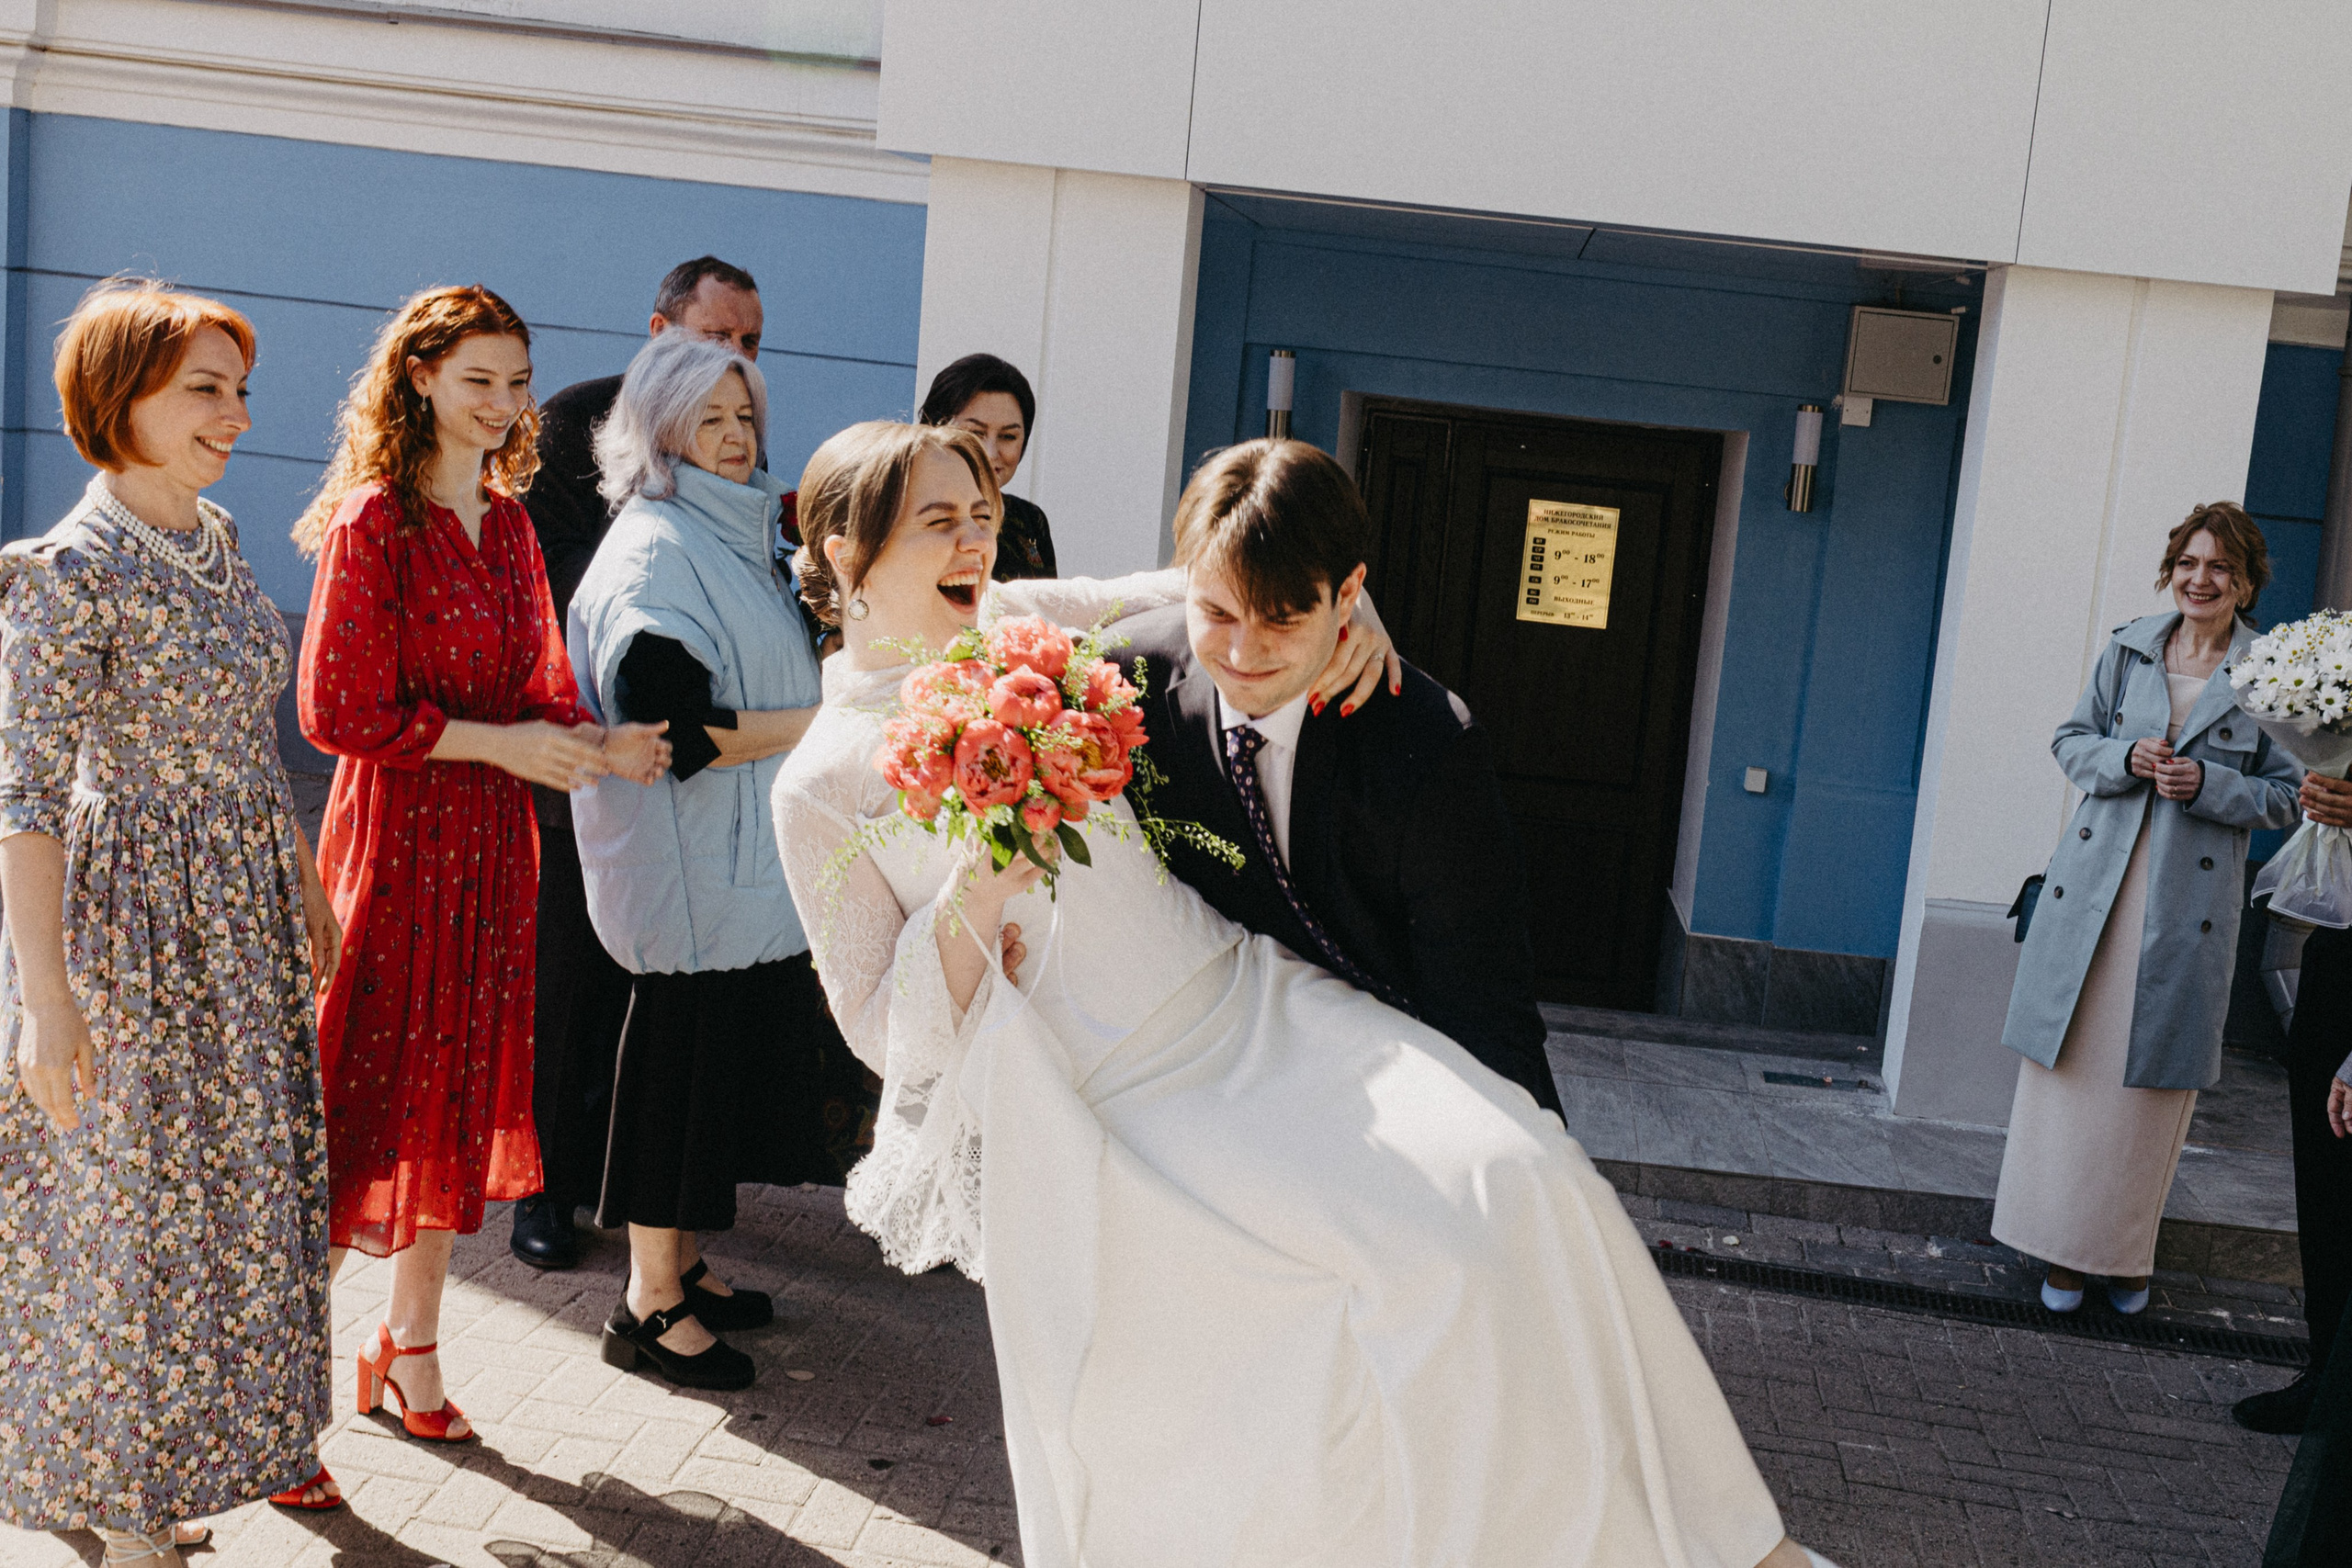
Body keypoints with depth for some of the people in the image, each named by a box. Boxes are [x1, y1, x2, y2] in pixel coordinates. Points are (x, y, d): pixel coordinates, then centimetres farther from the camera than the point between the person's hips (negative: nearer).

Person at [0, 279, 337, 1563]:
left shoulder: (218, 541, 6)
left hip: (246, 916, 7)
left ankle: (213, 1439, 35)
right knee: (131, 1203, 7)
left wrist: (307, 882, 16)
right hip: (135, 925, -7)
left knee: (241, 1188, 16)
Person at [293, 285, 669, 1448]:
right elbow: (340, 710, -14)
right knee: (373, 1089, 0)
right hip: (394, 836, -6)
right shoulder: (371, 520, -10)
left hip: (492, 839, 7)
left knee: (462, 1092, 13)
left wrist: (596, 742, -5)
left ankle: (411, 1344, 29)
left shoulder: (506, 520, 11)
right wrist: (498, 743, -16)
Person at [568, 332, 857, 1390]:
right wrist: (825, 721, -20)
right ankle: (649, 1305, 13)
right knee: (684, 1058, -1)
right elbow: (673, 729, -24)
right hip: (690, 867, -9)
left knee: (723, 1059, 15)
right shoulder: (655, 551, -15)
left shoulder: (732, 535, 14)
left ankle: (682, 1265, 29)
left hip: (743, 858, 9)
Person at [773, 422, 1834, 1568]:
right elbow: (890, 1034, 0)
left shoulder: (1023, 621, 9)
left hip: (1244, 1000, 4)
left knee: (1506, 1184, -15)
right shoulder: (822, 785, -1)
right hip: (1102, 1101, -4)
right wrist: (972, 900, -16)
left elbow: (1240, 590, 21)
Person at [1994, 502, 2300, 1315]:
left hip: (2189, 903, -2)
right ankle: (2066, 1244, 18)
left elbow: (2287, 795, 2)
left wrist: (2208, 783, -15)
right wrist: (2124, 757, -8)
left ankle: (2126, 1251, 22)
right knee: (2073, 1063, 4)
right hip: (2095, 883, 2)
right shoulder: (2129, 649, 5)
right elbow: (2072, 741, 12)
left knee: (2155, 1076, 5)